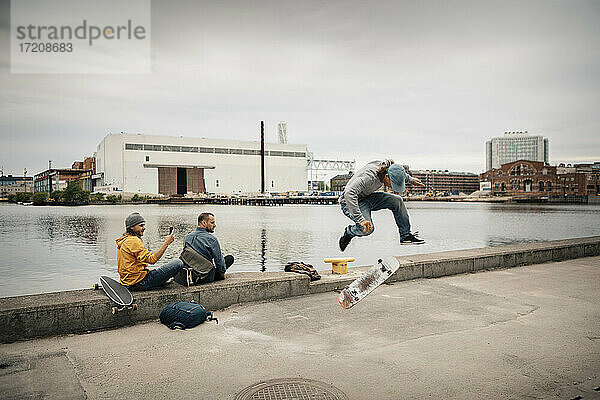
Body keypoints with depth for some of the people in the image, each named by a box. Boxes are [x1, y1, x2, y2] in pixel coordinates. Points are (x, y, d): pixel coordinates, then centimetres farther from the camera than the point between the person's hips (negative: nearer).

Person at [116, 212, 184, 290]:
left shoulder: (123, 241, 16)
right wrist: (166, 243, -18)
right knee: (178, 263, -11)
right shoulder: (134, 241, -16)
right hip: (141, 283, -11)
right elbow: (152, 259, -23)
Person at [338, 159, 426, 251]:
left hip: (367, 197, 8)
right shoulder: (368, 177, -35)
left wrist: (411, 180, 16)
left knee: (397, 200, -6)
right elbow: (349, 194, -45)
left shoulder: (387, 168, -11)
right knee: (367, 228, -30)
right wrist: (360, 219, -49)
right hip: (350, 203, -8)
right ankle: (349, 232, 3)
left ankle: (406, 236, 5)